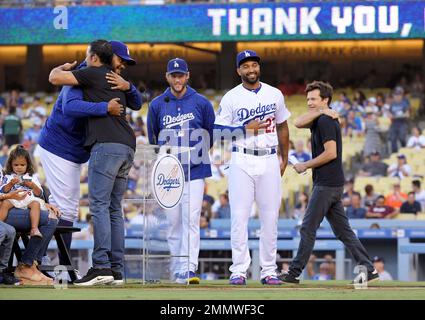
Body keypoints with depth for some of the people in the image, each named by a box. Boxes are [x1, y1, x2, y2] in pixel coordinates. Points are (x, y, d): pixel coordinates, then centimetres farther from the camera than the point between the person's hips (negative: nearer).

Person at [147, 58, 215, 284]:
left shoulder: (201, 103, 3)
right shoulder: (157, 105, 7)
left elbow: (211, 135, 10)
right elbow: (153, 138, 14)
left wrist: (196, 155, 3)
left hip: (194, 171, -2)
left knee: (191, 220, -12)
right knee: (174, 222, 4)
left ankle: (190, 269, -18)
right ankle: (177, 271, 10)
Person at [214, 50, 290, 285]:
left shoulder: (275, 95, 10)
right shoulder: (231, 98, 1)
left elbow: (282, 127, 18)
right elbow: (219, 129, -2)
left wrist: (284, 159, 15)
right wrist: (246, 127, -14)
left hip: (269, 160, 3)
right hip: (242, 161, -2)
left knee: (270, 217, 1)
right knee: (239, 216, -7)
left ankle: (269, 270, 7)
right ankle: (239, 270, -5)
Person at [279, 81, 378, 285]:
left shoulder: (325, 121, -13)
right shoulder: (319, 120, 16)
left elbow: (331, 153, -19)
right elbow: (298, 123, 8)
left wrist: (305, 166, -10)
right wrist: (319, 112, -2)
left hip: (326, 184, -10)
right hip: (333, 184, 10)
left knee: (308, 228, -5)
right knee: (343, 230, 8)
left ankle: (294, 274, -2)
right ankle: (368, 269, 5)